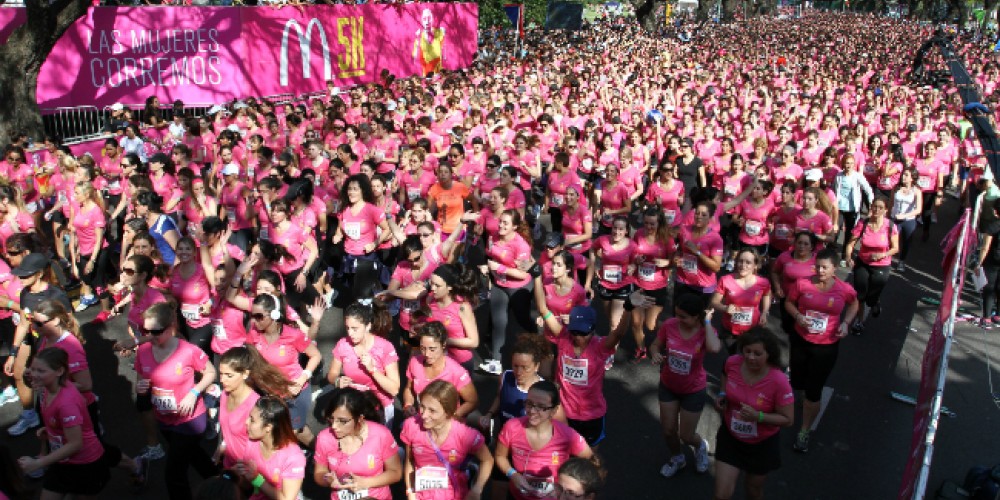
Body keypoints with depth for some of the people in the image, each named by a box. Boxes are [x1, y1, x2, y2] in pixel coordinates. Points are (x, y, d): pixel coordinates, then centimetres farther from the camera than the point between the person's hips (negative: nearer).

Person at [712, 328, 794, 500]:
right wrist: (722, 394, -8)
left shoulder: (779, 382, -29)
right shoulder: (733, 363, -18)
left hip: (762, 444, -2)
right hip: (730, 438, 2)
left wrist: (758, 416, -32)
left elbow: (788, 419, -19)